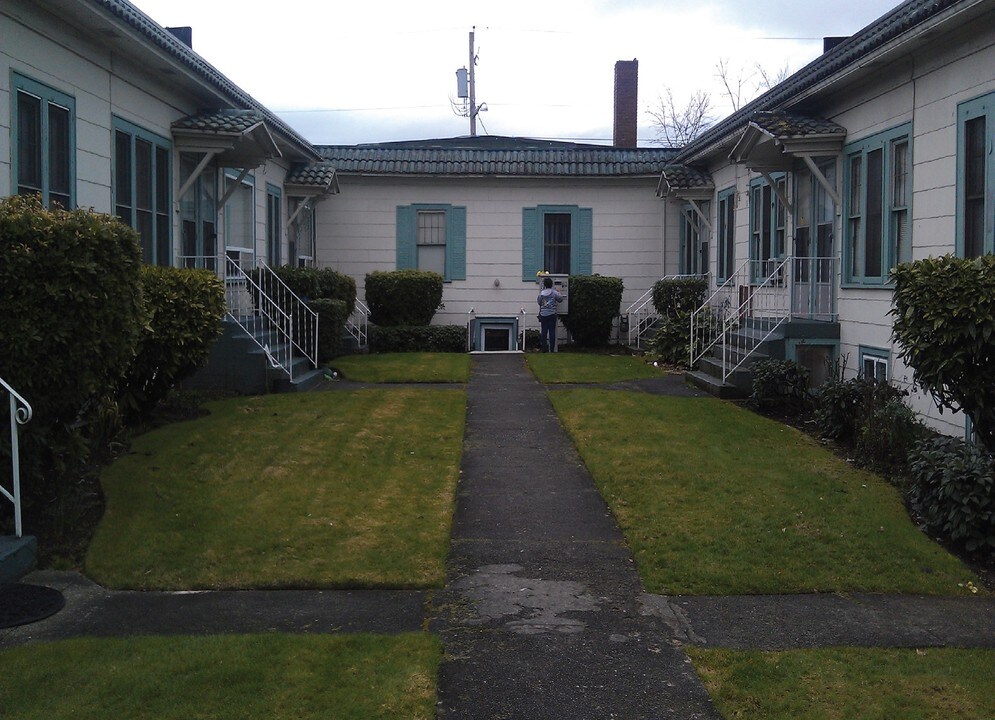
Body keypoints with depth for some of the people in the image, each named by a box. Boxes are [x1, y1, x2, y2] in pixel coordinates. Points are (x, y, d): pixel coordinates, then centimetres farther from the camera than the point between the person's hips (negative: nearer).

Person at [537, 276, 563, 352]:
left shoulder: (541, 293, 0)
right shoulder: (554, 292, -5)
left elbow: (539, 302, 10)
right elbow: (560, 299, 5)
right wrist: (559, 293, 21)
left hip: (543, 314, 1)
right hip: (552, 314, -1)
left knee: (543, 331, 4)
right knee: (552, 331, 1)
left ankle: (544, 348, 3)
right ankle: (552, 349, -1)